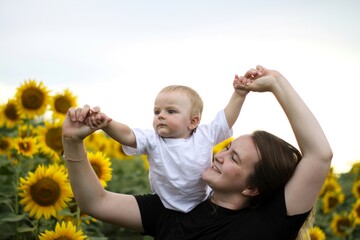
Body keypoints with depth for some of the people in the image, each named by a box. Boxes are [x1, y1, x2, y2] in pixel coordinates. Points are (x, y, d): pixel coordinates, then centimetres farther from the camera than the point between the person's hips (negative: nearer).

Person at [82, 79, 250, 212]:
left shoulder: (205, 135, -4)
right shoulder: (152, 140, -8)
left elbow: (227, 117, 4)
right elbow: (127, 135, -22)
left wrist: (239, 95, -6)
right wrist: (106, 124, -40)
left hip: (205, 205, 0)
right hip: (167, 209, 0)